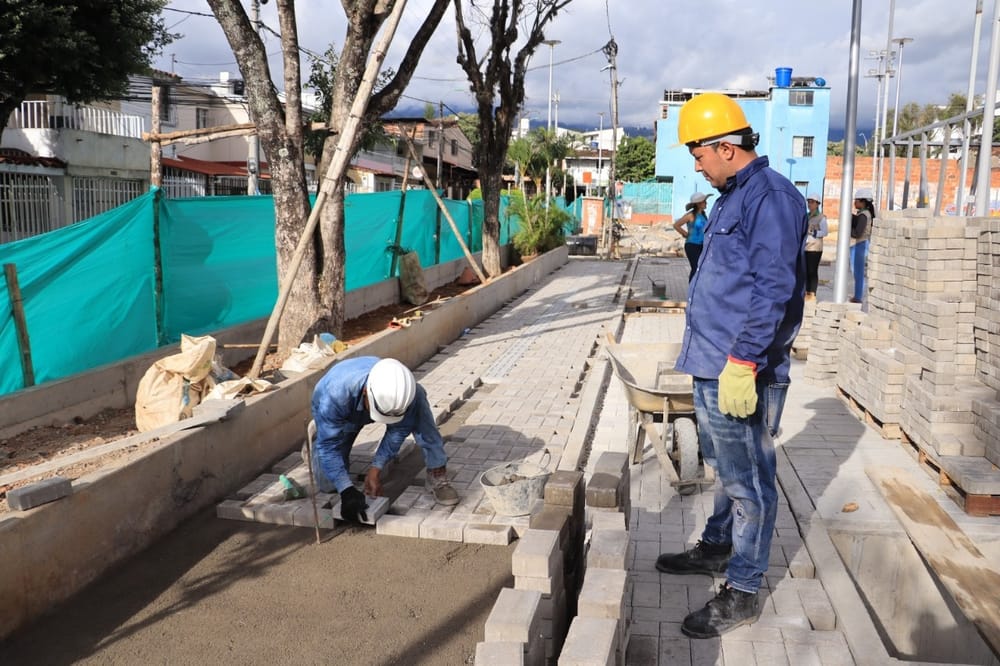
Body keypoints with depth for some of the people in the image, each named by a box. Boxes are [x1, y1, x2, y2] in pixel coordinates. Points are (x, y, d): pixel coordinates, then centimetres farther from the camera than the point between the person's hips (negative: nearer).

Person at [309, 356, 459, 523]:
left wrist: (376, 468, -25)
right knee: (328, 483, -8)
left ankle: (436, 473, -21)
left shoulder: (399, 392, -38)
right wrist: (347, 491, -43)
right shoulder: (335, 394, -46)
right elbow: (328, 445, -37)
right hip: (339, 417, -1)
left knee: (418, 396, -30)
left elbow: (399, 428, -20)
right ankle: (313, 442, 26)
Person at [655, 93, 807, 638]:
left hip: (739, 372, -10)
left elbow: (774, 290, -23)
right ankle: (717, 548, 41)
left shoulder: (771, 197, -16)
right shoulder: (733, 197, 15)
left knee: (746, 479, 2)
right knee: (725, 466, 23)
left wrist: (742, 363, -25)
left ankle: (742, 592, 15)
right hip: (710, 365, 10)